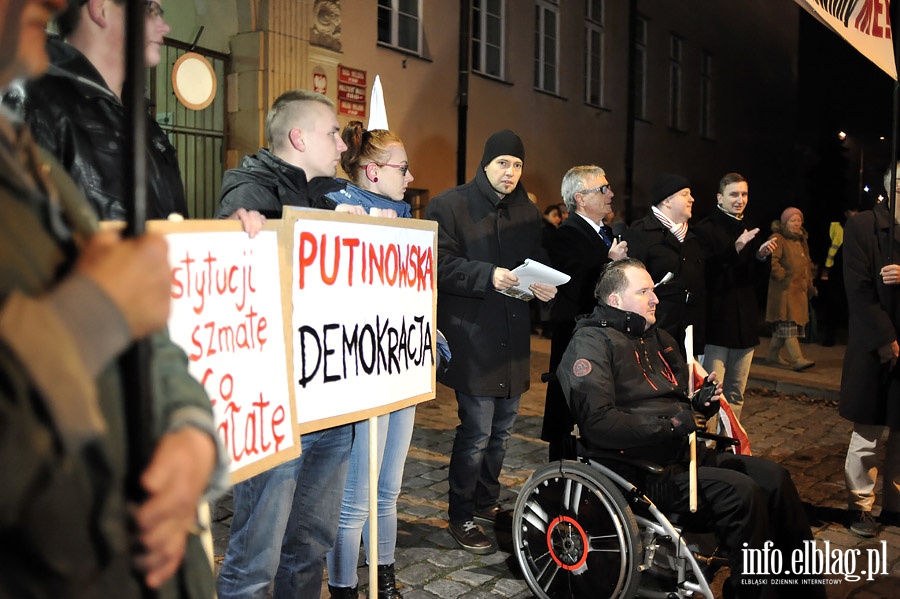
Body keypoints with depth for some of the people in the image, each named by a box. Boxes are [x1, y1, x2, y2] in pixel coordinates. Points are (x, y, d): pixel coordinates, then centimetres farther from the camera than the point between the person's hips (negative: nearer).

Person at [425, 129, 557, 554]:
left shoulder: (528, 212, 15)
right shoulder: (449, 206, -5)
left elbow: (539, 261, 20)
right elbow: (440, 264, -14)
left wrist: (545, 286, -2)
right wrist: (489, 276, -25)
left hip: (513, 340, 7)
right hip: (472, 339, -7)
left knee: (502, 428, 17)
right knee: (477, 431, -5)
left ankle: (487, 502, 35)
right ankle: (461, 516, 13)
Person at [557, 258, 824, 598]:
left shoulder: (655, 336, 20)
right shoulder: (591, 343, -9)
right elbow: (598, 423, -22)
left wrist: (703, 399, 7)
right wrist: (667, 427, -18)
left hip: (684, 452, 9)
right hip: (641, 466, -9)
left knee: (775, 478, -3)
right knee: (743, 493, -23)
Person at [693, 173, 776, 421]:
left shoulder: (749, 230, 16)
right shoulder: (706, 228, -6)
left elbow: (752, 275, 21)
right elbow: (702, 272, -18)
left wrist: (761, 256, 2)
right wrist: (735, 249, -26)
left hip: (745, 323, 7)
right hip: (716, 322, -7)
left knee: (736, 393, 12)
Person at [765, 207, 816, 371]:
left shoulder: (801, 241, 21)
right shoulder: (778, 239, -6)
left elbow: (808, 264, 28)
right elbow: (772, 261, -16)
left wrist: (809, 284, 22)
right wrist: (784, 276, -16)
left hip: (799, 289, 8)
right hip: (785, 289, -8)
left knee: (782, 325, 10)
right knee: (788, 324, -13)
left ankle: (774, 355, 19)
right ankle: (797, 359, -19)